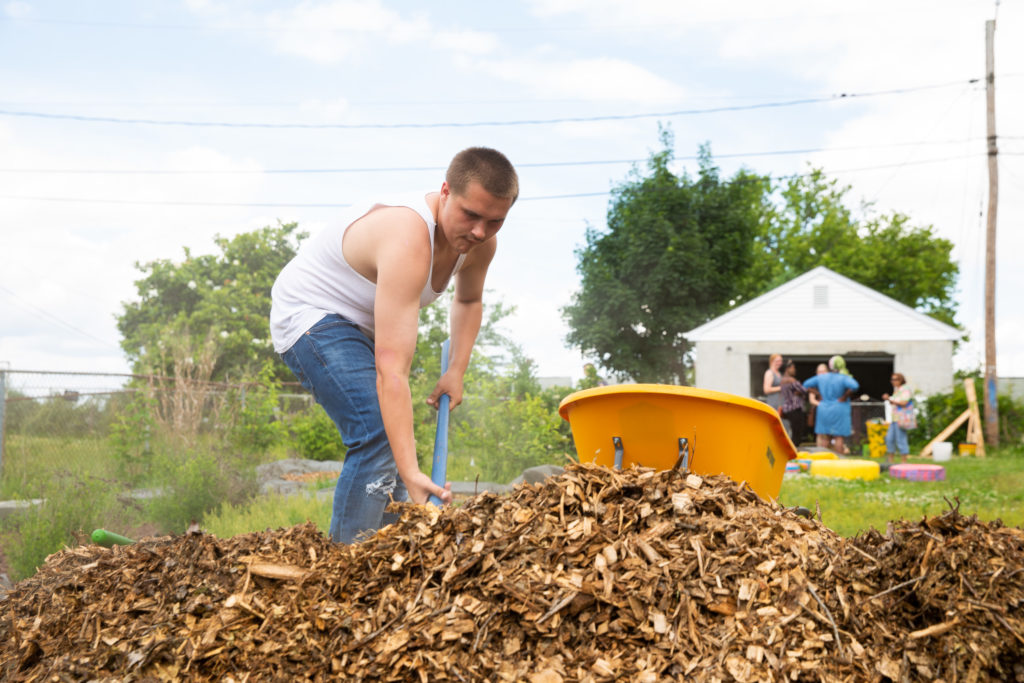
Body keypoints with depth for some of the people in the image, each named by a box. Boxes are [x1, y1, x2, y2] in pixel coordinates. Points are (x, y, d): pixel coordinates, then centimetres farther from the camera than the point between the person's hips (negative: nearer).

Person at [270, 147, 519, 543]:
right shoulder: (408, 241, -38)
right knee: (380, 436, -25)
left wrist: (456, 371, 2)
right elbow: (391, 370, -44)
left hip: (361, 324, 9)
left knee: (398, 441, 11)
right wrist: (410, 473, -48)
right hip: (310, 314, -9)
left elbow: (469, 300, 15)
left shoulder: (480, 242, -11)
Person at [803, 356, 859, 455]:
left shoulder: (820, 377, 5)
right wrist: (845, 396, -14)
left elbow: (806, 384, 15)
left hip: (823, 410, 5)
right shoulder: (844, 378, -11)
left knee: (823, 438, 9)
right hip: (839, 411, -5)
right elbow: (854, 386, -28)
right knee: (839, 437, -1)